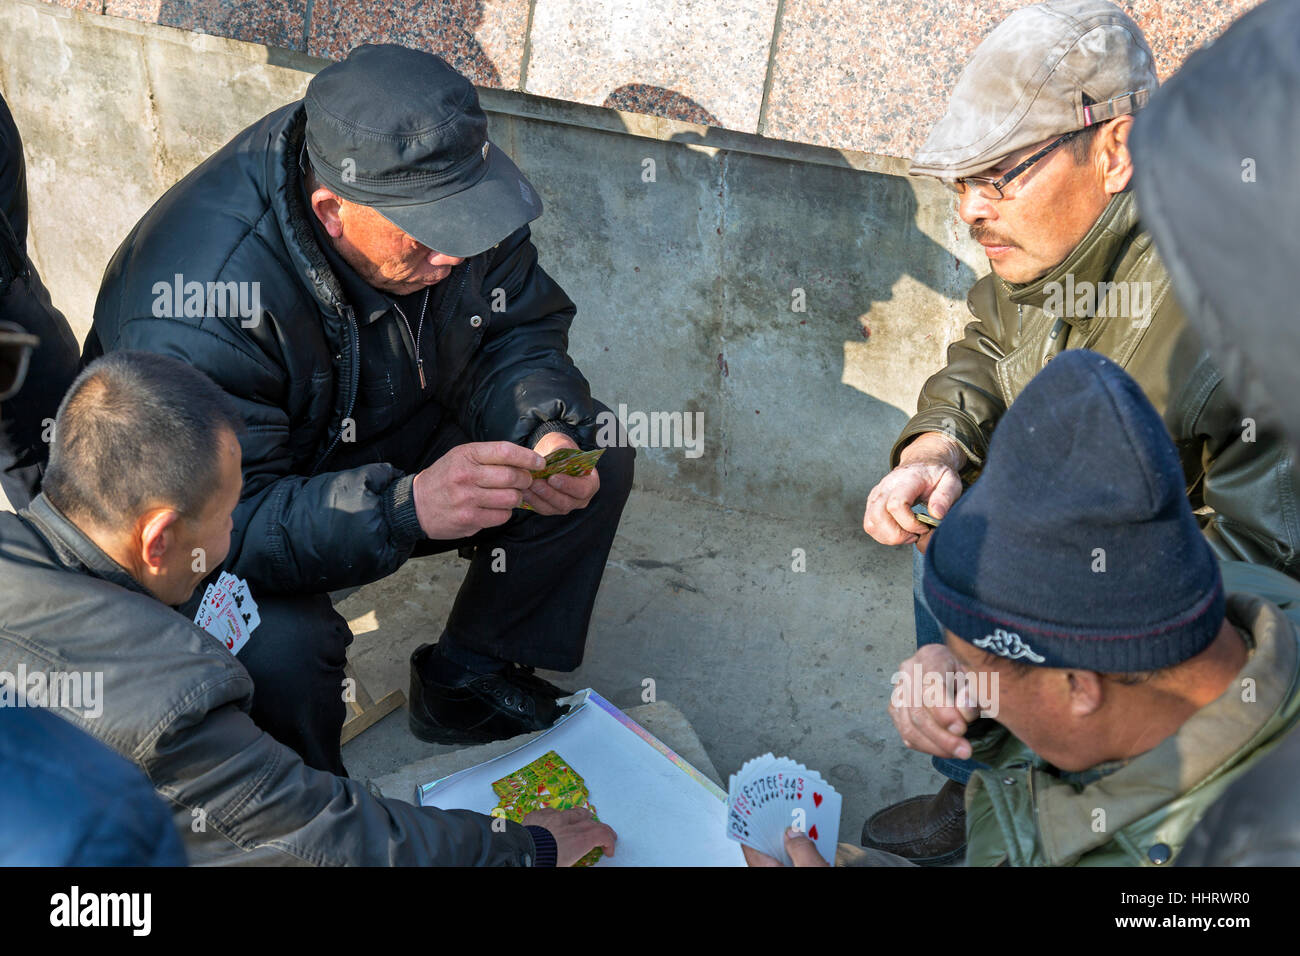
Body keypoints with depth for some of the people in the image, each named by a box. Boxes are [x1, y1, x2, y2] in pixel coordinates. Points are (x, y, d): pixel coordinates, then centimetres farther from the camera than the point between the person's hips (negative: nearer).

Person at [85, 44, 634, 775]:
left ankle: (467, 684, 9)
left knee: (599, 459, -8)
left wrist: (549, 432, -28)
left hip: (389, 446, 6)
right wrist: (407, 507, -52)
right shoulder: (200, 298, -37)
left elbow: (520, 330, -6)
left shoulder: (437, 188, -18)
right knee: (280, 648, -37)